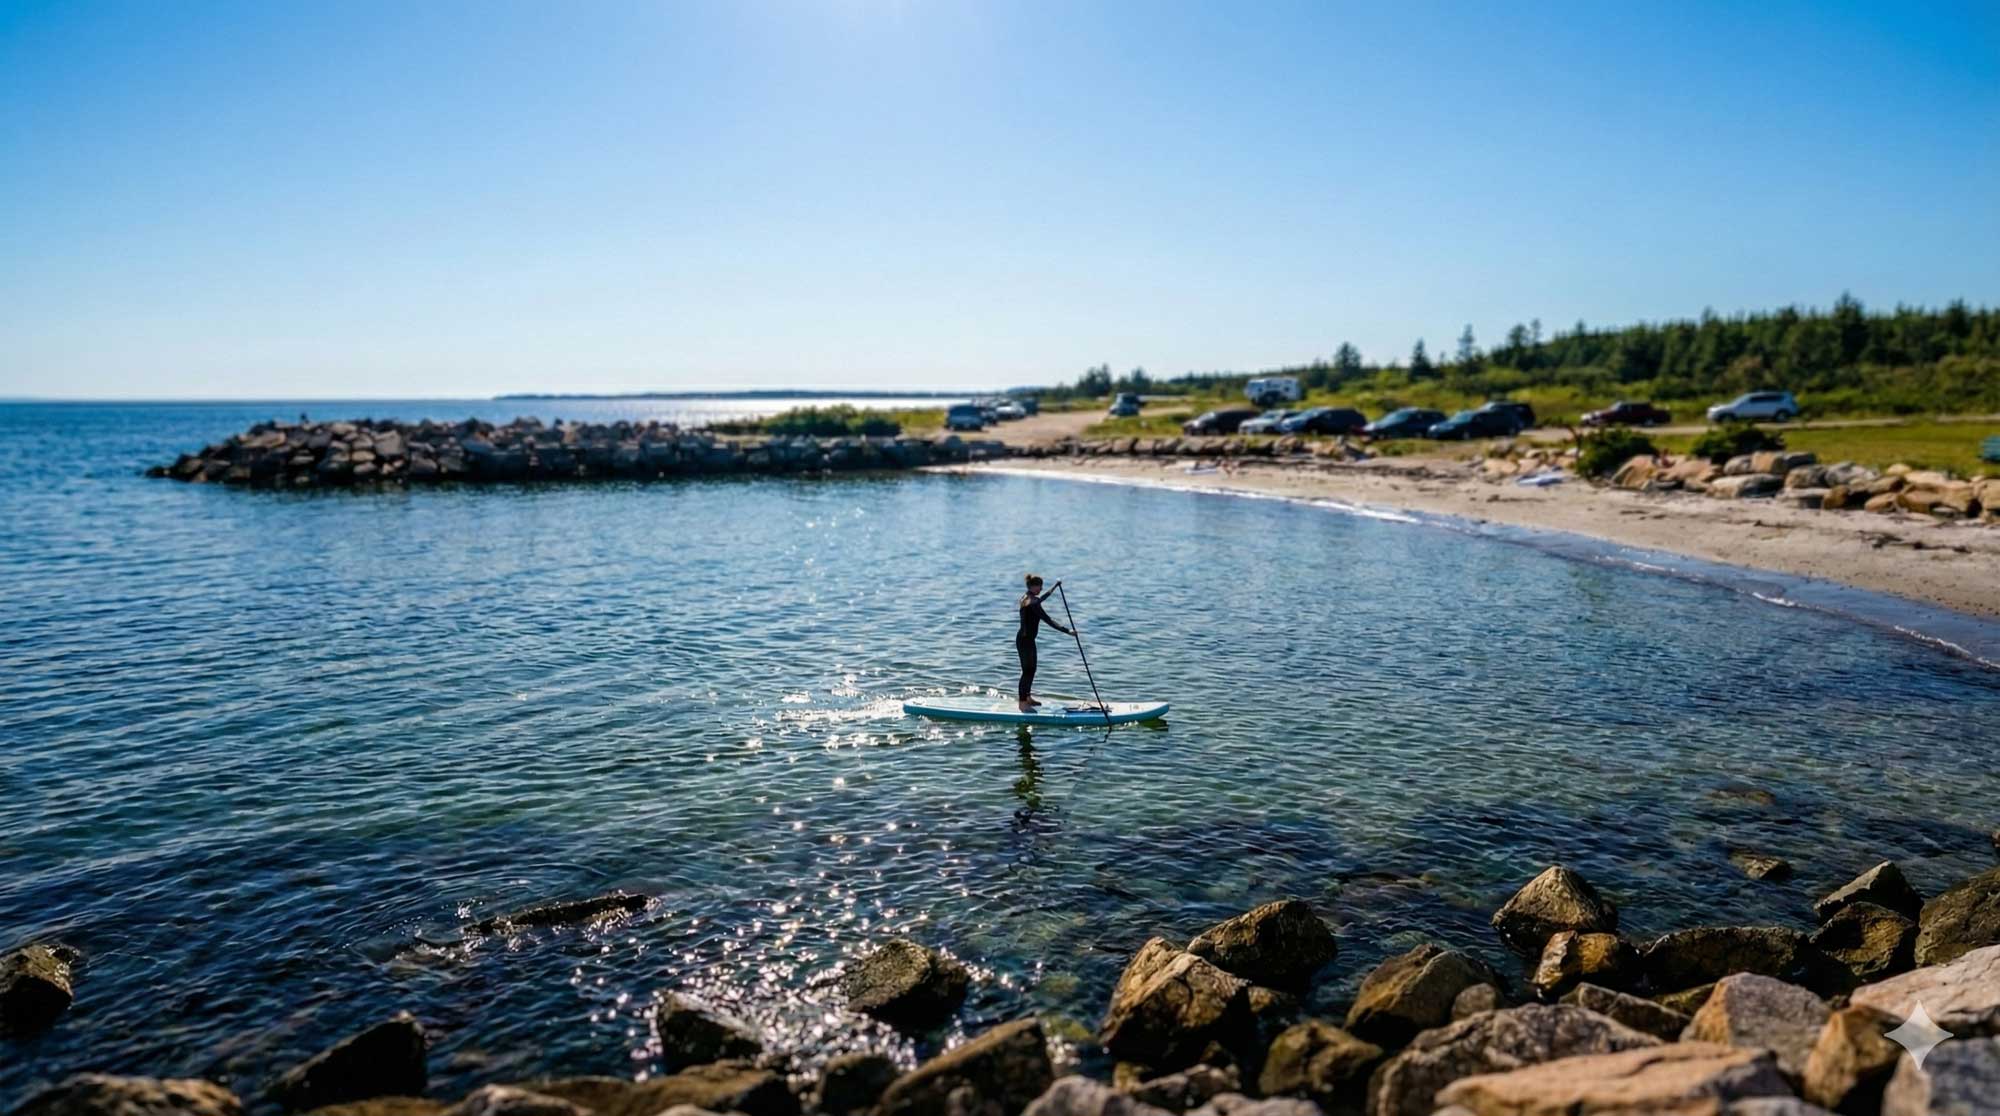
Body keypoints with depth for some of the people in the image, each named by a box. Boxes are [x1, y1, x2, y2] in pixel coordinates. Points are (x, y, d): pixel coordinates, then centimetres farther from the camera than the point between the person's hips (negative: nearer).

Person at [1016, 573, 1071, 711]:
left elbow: (1041, 599, 29)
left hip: (1027, 639, 10)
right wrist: (1067, 631, -25)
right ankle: (1022, 703, 4)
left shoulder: (1025, 597, 8)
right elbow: (1048, 620, -26)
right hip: (1025, 640, -10)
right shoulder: (1032, 603, -23)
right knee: (1027, 671, -3)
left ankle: (1027, 697, 31)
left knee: (1031, 669, 19)